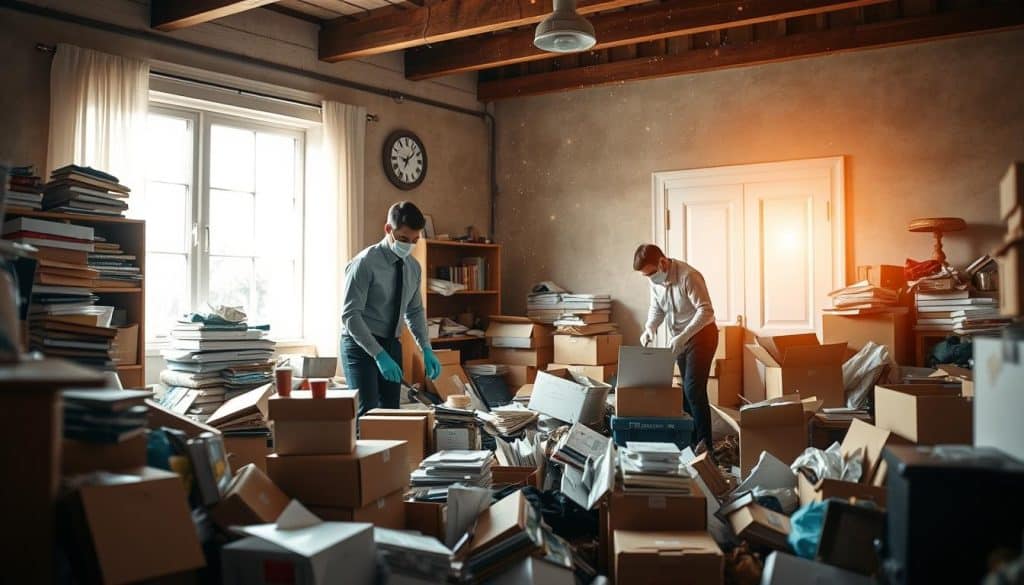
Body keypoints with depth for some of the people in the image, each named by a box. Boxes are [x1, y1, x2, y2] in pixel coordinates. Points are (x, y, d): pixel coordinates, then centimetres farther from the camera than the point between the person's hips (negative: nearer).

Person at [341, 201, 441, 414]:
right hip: (361, 344, -6)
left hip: (391, 344, 7)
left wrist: (426, 349, 3)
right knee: (367, 411, -16)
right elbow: (350, 315, -20)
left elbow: (415, 311, 16)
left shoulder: (413, 267, 4)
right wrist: (379, 355, -27)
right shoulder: (365, 263, -17)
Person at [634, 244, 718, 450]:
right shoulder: (656, 281, -1)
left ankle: (704, 444, -5)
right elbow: (656, 308, 12)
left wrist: (683, 337, -34)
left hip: (701, 335, -8)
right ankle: (690, 438, 20)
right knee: (687, 389, 11)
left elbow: (706, 311, -27)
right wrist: (650, 328, -8)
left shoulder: (688, 276, -25)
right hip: (680, 338, 8)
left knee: (693, 389, -12)